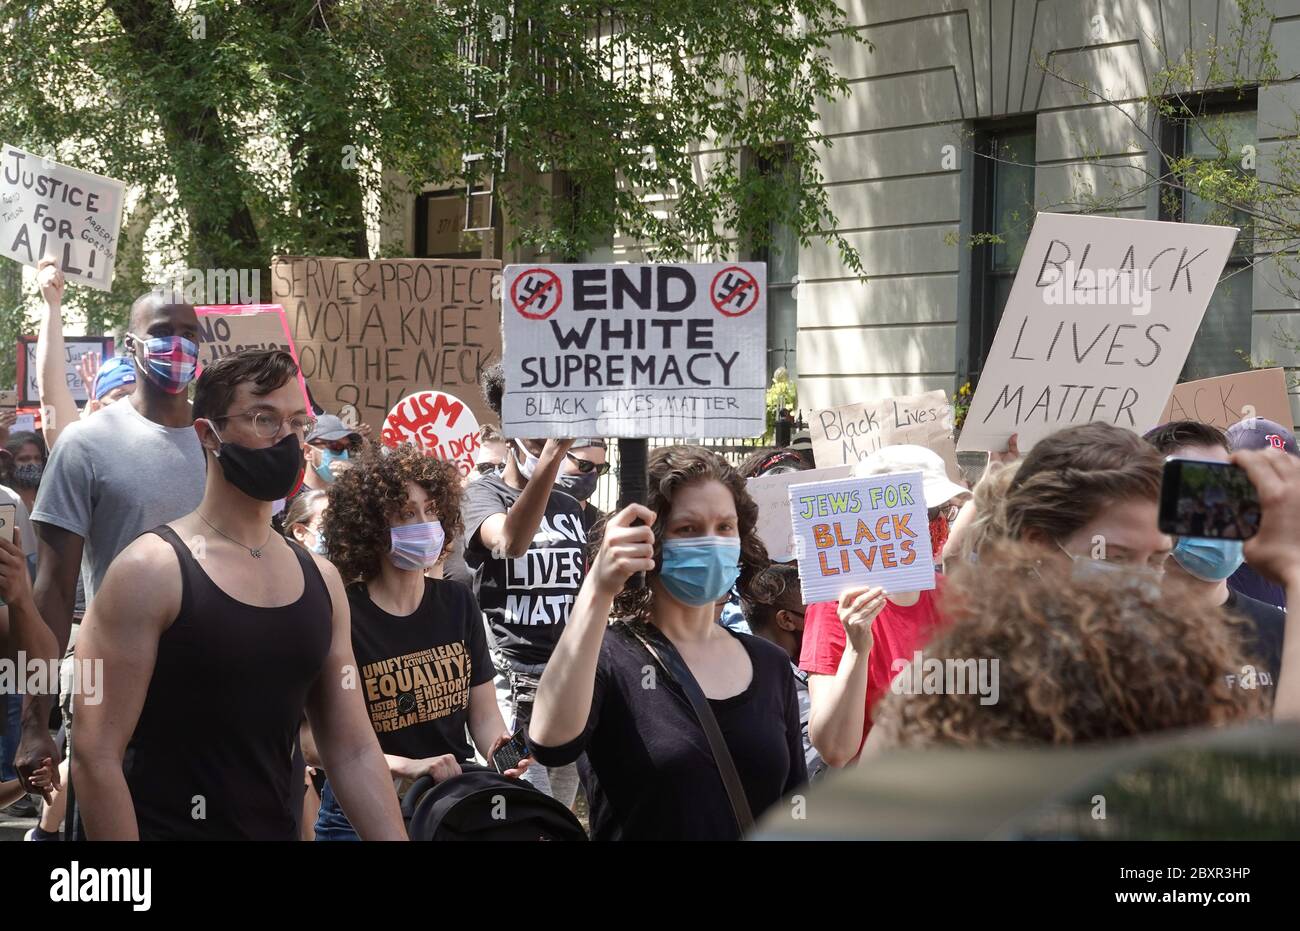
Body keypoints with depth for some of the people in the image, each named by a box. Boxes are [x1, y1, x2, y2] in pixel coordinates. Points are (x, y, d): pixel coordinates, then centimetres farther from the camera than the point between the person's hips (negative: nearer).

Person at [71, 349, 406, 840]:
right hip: (169, 827, -6)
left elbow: (354, 751, 7)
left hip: (282, 828, 6)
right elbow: (95, 756, -17)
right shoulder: (150, 571, -14)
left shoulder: (320, 579, 5)